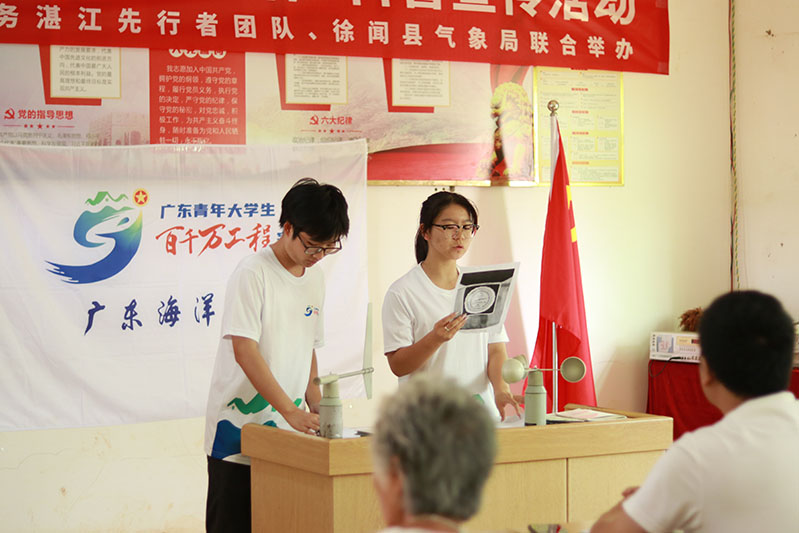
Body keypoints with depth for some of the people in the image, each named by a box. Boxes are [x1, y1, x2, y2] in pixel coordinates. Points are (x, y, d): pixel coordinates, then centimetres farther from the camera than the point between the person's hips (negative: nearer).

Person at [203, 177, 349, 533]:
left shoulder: (315, 279, 10)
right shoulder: (252, 273, -12)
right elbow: (244, 350, -19)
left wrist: (317, 410, 5)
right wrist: (292, 412, -24)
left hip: (287, 435, 6)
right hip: (238, 431, -6)